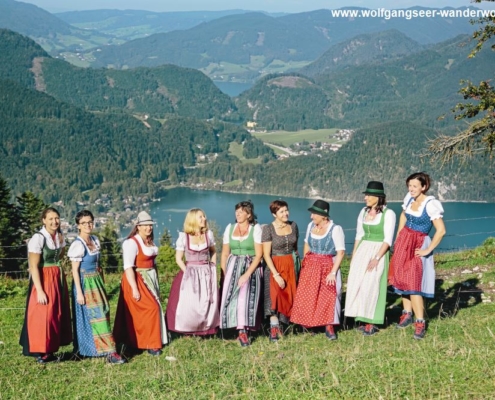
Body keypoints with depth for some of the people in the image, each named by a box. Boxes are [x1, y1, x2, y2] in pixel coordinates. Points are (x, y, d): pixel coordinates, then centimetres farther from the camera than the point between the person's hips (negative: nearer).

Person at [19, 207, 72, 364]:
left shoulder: (59, 237, 6)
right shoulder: (38, 238, -15)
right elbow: (34, 266, -17)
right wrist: (40, 291, -20)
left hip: (58, 279, 7)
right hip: (43, 280, -7)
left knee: (57, 315, 9)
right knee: (42, 316, -4)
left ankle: (49, 351, 19)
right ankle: (40, 352, 6)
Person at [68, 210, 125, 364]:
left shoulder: (95, 240, 9)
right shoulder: (78, 244, -13)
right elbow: (75, 270, -13)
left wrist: (102, 282, 17)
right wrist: (79, 292, -16)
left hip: (97, 282, 8)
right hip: (86, 283, -8)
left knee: (103, 313, 8)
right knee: (97, 316, -8)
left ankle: (85, 348, 19)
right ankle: (109, 352, -9)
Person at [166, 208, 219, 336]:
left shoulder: (208, 234, 1)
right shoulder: (183, 237, -7)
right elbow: (178, 259, -3)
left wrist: (213, 269, 8)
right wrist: (188, 273, -9)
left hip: (207, 274, 3)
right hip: (190, 274, -3)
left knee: (208, 304, 4)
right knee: (189, 304, -5)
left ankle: (205, 329, 17)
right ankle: (189, 330, 10)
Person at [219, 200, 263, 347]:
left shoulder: (256, 229, -4)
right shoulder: (230, 228, 9)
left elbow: (259, 254, -9)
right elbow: (225, 253, 11)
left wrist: (247, 274, -16)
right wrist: (223, 274, 3)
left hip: (251, 267, -3)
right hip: (233, 266, 4)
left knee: (245, 296, -15)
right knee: (230, 295, -7)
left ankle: (242, 331, -7)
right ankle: (241, 330, 0)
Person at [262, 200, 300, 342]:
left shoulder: (293, 225, 3)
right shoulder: (268, 229, -12)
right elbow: (266, 255, -13)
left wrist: (297, 263, 14)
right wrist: (276, 275, -19)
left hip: (291, 266, 5)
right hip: (275, 266, -5)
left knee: (289, 296, 4)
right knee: (275, 296, -10)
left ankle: (279, 325, 12)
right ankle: (274, 330, -5)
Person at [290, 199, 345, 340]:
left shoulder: (335, 229, -15)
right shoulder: (311, 225, 4)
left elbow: (340, 252, -16)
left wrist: (333, 272, -20)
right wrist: (305, 263, 9)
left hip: (328, 267, -5)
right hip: (310, 266, 5)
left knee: (328, 297, -4)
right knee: (306, 296, 6)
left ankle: (329, 327, 5)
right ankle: (308, 323, 20)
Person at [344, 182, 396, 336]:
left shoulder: (388, 213, -10)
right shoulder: (364, 212, 9)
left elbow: (388, 240, -13)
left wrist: (376, 258, -20)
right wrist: (353, 256, 11)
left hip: (378, 252, -6)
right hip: (362, 251, 6)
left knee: (372, 286, -6)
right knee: (357, 285, 4)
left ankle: (371, 323, 3)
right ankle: (363, 319, 15)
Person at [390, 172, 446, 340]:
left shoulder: (431, 204, -19)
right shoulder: (409, 198, 1)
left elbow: (441, 230, -21)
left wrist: (428, 250, -17)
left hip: (418, 245, -7)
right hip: (403, 242, 7)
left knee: (413, 283, -12)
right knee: (402, 279, 10)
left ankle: (420, 323, -5)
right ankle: (407, 313, 24)